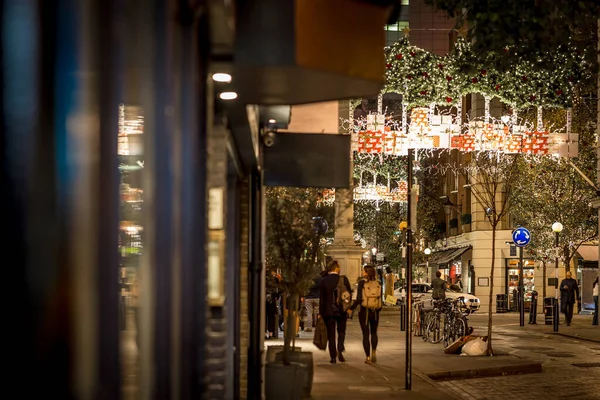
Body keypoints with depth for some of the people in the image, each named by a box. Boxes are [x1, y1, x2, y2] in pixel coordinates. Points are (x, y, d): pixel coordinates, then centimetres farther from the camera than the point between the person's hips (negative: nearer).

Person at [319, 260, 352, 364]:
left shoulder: (323, 281, -3)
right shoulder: (343, 279, -6)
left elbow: (321, 298, -2)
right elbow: (349, 293, -4)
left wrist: (321, 312, 3)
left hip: (328, 311, 0)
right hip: (342, 311, 0)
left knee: (331, 334, 6)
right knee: (341, 331, 15)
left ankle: (333, 357, 4)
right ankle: (340, 350, -7)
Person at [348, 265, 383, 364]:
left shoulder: (362, 283, -13)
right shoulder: (377, 284, -3)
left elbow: (359, 299, -19)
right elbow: (381, 301, 0)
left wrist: (351, 308, -5)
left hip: (364, 311, -3)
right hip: (375, 312, 3)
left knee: (365, 334, 8)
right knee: (374, 333, 23)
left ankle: (368, 357, 6)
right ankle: (374, 352, 10)